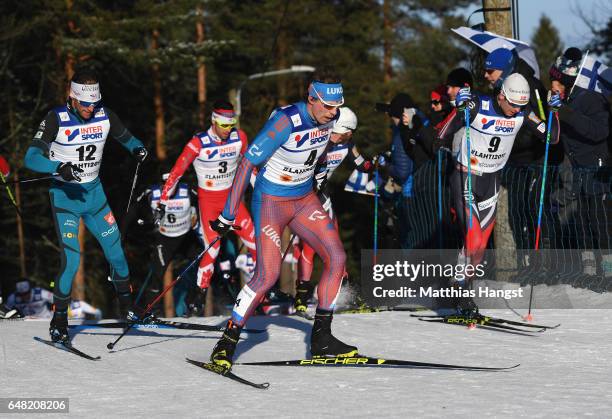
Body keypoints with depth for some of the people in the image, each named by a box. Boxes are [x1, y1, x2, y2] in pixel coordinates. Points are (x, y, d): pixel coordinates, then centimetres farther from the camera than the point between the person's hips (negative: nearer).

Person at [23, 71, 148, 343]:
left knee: (115, 250, 5)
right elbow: (31, 158, -22)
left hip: (94, 192, 4)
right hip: (65, 195, -4)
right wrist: (60, 168, -39)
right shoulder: (56, 119, -18)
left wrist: (137, 148, -12)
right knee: (71, 258, -15)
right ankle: (59, 319, 0)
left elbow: (126, 138, 12)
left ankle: (126, 305, 28)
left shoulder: (105, 116, -6)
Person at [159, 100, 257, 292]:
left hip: (232, 197, 4)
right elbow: (177, 171, -15)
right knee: (212, 249, -13)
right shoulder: (199, 143, -20)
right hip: (208, 200, -4)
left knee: (255, 242, -1)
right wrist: (163, 200, -14)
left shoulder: (239, 138, -8)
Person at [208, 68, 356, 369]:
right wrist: (228, 215, -22)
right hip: (271, 200, -7)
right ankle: (227, 342, -2)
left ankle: (321, 338, 6)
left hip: (304, 199, 7)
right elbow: (247, 163, -23)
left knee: (337, 258, -4)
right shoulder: (285, 121, -28)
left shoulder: (329, 118, -7)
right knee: (268, 275, -15)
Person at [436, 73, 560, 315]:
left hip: (491, 181, 5)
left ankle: (460, 287, 22)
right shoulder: (478, 107, -19)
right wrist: (460, 111, -24)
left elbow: (551, 138, -2)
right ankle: (461, 294, -1)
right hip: (465, 178, -5)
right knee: (472, 240, -15)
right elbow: (443, 138, -13)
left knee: (481, 246, 4)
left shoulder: (522, 113, -6)